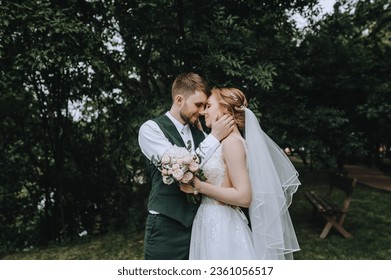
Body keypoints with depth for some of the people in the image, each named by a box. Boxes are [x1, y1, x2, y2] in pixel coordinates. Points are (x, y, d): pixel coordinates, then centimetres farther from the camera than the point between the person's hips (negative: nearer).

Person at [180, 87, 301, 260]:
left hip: (222, 228, -8)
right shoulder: (220, 143, 11)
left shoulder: (232, 142, -14)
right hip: (212, 224, 8)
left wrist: (199, 186, -17)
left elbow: (243, 196, -20)